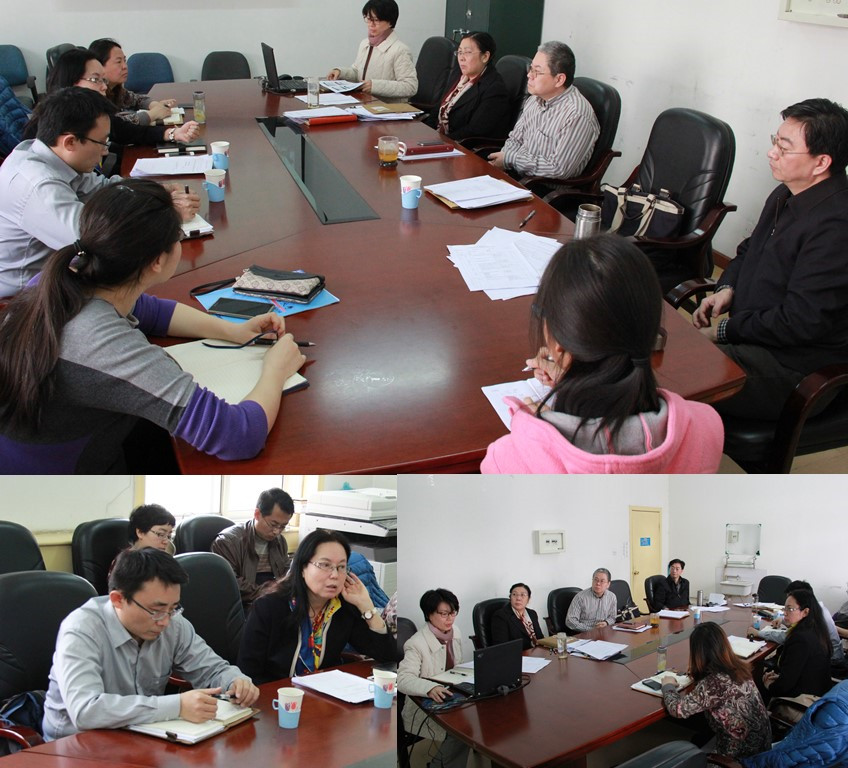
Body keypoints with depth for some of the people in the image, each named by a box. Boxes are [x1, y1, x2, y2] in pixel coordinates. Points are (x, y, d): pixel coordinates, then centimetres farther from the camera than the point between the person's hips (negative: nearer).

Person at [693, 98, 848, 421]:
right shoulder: (787, 195, 8)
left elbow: (801, 321, -25)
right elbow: (749, 250, 25)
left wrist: (724, 331, -16)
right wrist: (727, 288, 4)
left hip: (796, 369, -10)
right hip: (754, 336, 10)